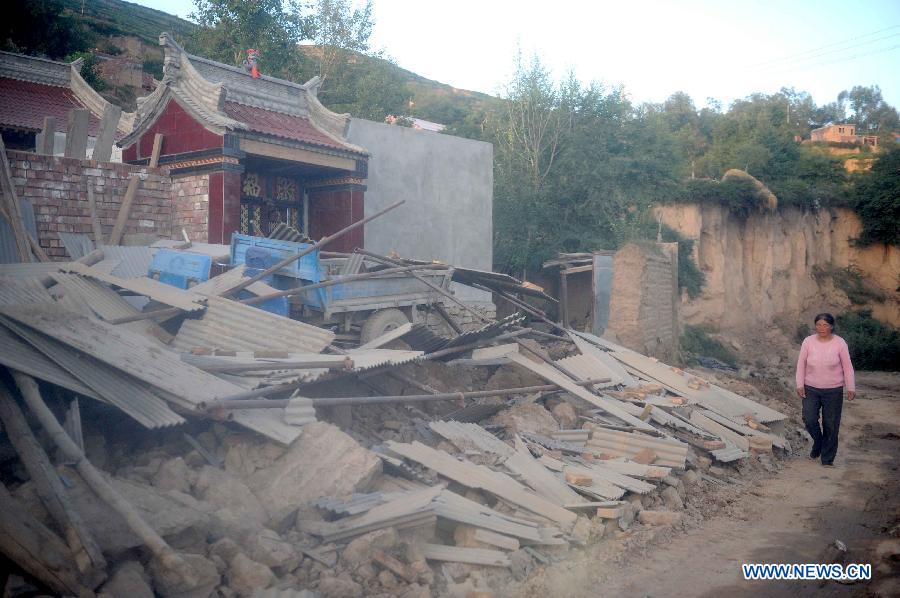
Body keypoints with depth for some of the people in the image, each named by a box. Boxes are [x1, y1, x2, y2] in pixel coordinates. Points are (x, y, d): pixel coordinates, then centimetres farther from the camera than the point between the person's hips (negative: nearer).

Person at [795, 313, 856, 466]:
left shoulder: (839, 343, -7)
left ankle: (827, 460, 15)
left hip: (833, 390, -1)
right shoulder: (808, 341, -4)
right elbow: (801, 364, 1)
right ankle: (818, 442, 23)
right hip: (811, 389, 1)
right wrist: (800, 384, -3)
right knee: (809, 419, -9)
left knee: (831, 425, 3)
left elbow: (847, 366, -2)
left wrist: (851, 388, -5)